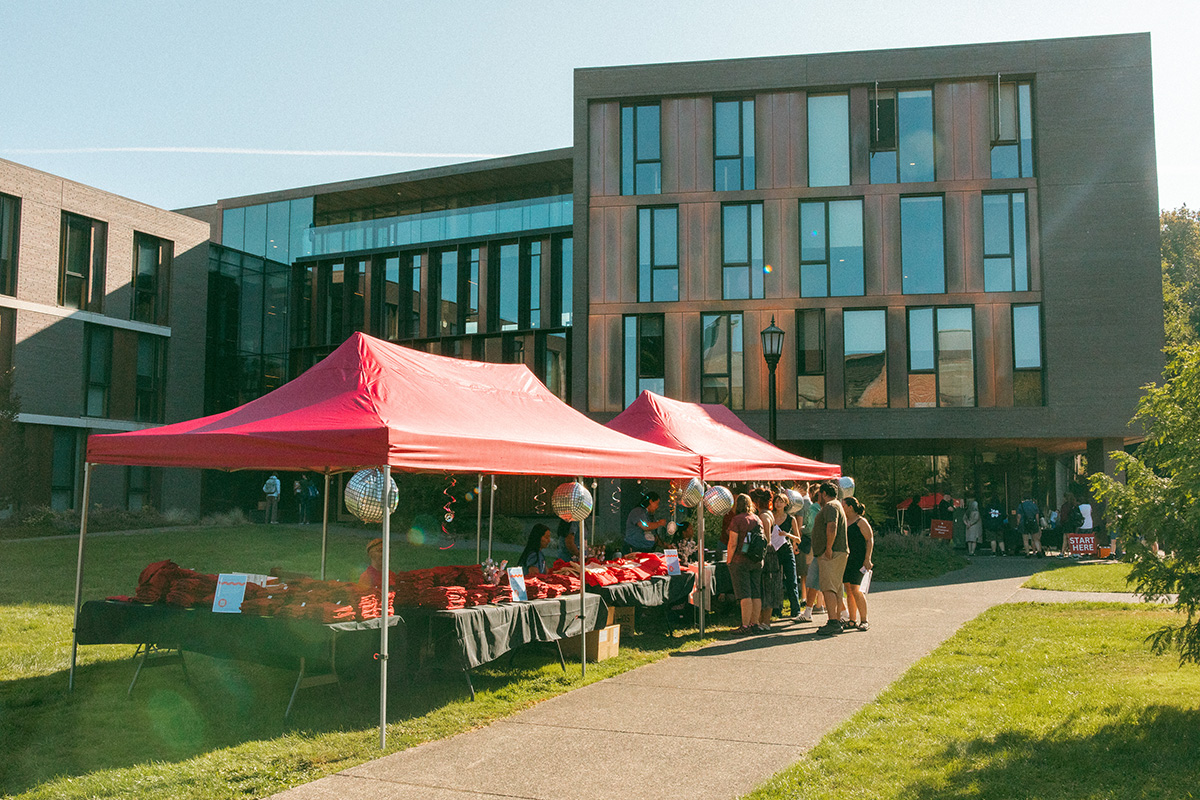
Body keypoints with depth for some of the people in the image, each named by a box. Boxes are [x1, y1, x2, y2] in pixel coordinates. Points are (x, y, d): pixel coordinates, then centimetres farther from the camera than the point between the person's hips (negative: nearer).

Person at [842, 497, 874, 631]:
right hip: (845, 561, 7)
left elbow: (870, 540, -9)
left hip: (858, 560, -7)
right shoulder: (844, 521, 16)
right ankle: (852, 621, 10)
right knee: (849, 590, 6)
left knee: (855, 589, -13)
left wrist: (867, 559, -16)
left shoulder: (861, 522, -6)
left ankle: (864, 621, -7)